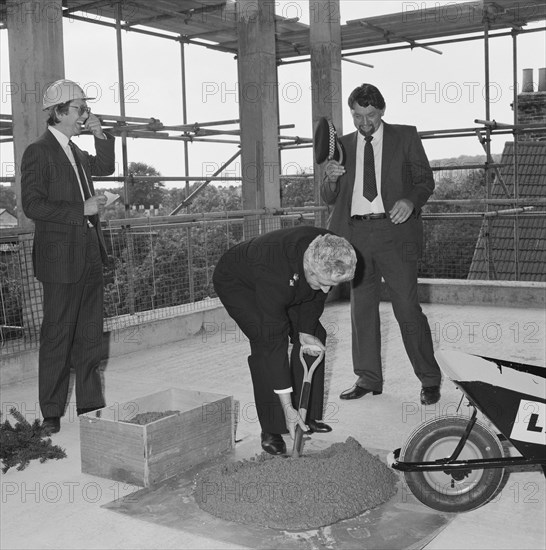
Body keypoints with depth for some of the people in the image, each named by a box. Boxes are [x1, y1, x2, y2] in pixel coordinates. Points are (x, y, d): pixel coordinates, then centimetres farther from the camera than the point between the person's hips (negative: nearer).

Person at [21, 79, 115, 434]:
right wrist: (82, 210, -18)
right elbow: (33, 205, -16)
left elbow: (105, 167, 30)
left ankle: (90, 405, 23)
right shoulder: (39, 152, -9)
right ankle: (52, 414, 12)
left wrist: (100, 134, 14)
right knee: (57, 338, 1)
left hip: (90, 257, 8)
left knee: (90, 336, 12)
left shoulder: (75, 152, 14)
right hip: (61, 260, -8)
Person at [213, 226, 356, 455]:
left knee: (315, 335, -3)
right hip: (235, 282, -6)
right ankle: (271, 430, -13)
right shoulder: (274, 273, -45)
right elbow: (274, 341, -42)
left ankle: (308, 416, 8)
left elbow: (316, 297, -5)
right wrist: (287, 408, -39)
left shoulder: (329, 253, -28)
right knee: (265, 341, -25)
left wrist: (305, 331, -18)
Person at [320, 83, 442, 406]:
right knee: (362, 308, 8)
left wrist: (410, 200, -17)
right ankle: (368, 379, 18)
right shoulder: (344, 145, 14)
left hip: (394, 229, -3)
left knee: (407, 307, -6)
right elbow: (330, 198, 14)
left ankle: (430, 380, 5)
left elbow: (425, 180, 5)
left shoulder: (405, 137, 7)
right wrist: (331, 178, -9)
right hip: (357, 232, 4)